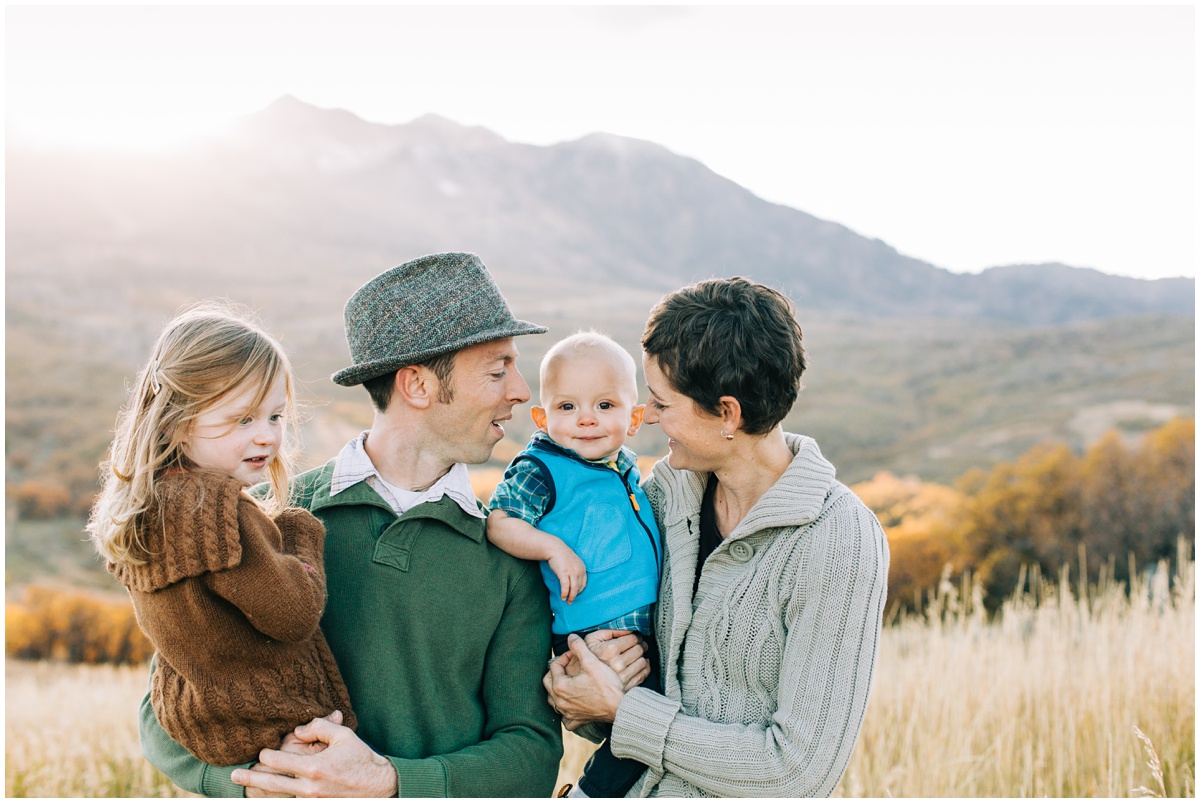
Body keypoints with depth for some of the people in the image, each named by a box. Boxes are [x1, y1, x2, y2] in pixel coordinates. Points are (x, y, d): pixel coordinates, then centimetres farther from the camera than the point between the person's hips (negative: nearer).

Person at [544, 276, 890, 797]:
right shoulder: (668, 488, -2)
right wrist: (582, 701, -7)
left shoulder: (841, 544, -19)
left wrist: (622, 710, -15)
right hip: (641, 788, 4)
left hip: (750, 793, -4)